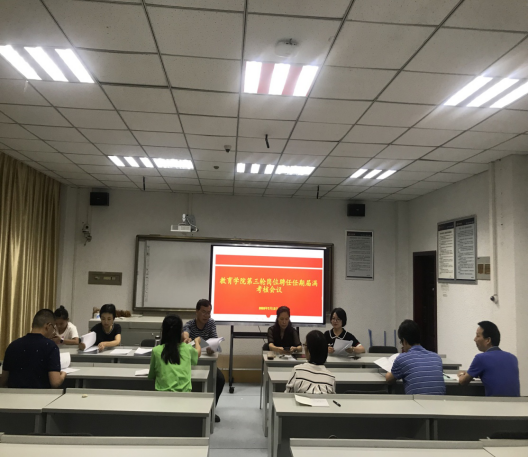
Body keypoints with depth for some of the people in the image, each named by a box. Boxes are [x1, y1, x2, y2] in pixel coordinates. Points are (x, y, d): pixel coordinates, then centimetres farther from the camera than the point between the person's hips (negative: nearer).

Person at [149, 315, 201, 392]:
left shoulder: (156, 351, -1)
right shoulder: (187, 349, 4)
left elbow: (151, 377, 10)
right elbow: (198, 352, 29)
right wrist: (197, 341, 49)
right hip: (185, 392, 1)